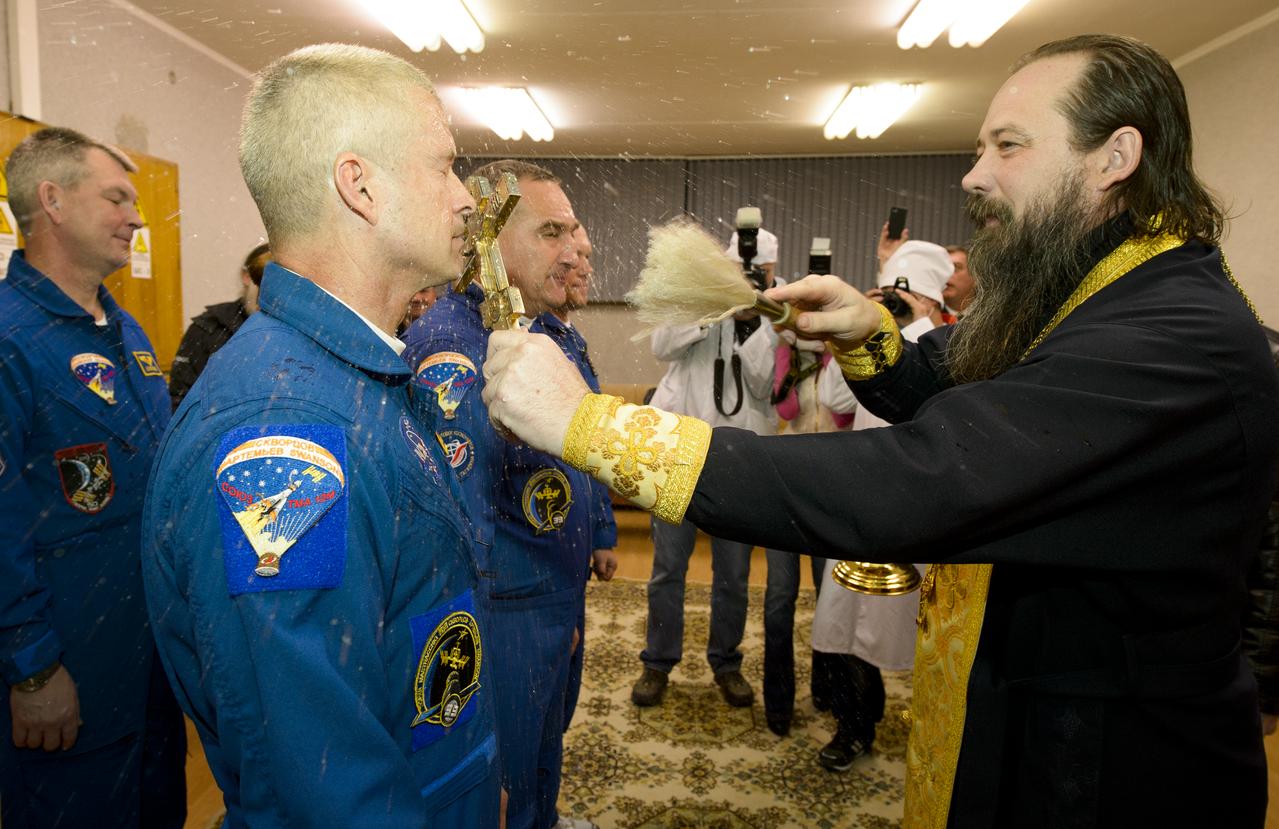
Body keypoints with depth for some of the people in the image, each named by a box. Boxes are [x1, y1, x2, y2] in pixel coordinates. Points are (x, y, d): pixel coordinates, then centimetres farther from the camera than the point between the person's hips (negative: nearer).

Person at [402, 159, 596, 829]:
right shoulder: (452, 346, -27)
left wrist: (596, 537, 22)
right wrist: (469, 652, -30)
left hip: (561, 601, 9)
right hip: (502, 615, -9)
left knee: (547, 743, 32)